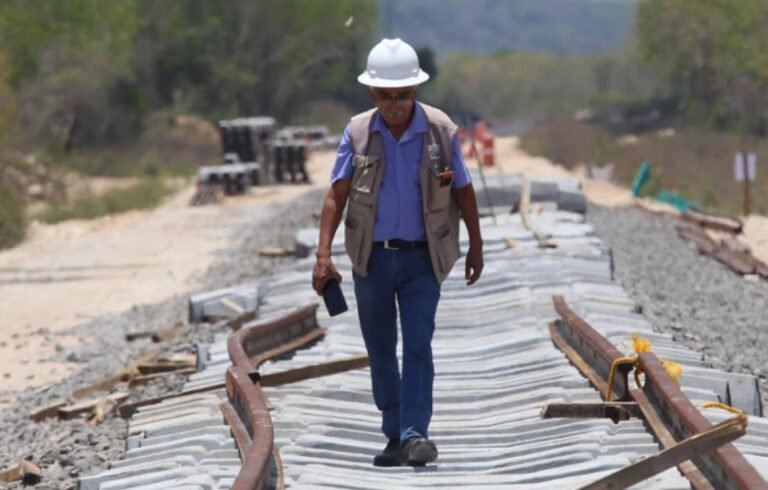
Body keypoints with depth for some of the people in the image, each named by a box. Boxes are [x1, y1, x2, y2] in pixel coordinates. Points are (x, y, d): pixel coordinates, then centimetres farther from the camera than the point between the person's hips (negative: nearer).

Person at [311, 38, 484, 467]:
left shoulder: (441, 131, -5)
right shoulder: (358, 133, -3)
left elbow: (464, 192, 5)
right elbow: (337, 195, -5)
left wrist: (476, 248, 11)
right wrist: (324, 254, -15)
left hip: (421, 258, -2)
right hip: (372, 257, 2)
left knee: (418, 345, -12)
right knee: (380, 348, 9)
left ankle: (416, 434, -15)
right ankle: (394, 435, 20)